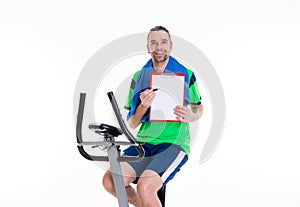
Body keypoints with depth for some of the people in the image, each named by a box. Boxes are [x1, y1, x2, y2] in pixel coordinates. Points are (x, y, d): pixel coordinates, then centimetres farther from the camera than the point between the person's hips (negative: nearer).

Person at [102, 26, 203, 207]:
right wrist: (144, 106, -14)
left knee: (145, 186, -30)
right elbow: (131, 124, 8)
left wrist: (191, 116, -8)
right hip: (144, 143, 4)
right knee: (110, 180, -18)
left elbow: (199, 108, 17)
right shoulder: (140, 77, 9)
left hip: (174, 143, -4)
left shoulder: (186, 74, 4)